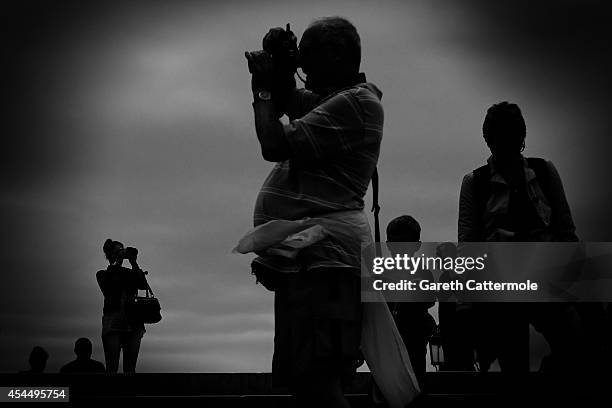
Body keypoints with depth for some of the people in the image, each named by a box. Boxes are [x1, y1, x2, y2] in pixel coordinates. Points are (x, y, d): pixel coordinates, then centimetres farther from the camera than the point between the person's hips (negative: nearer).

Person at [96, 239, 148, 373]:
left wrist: (133, 262, 0)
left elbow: (143, 285, 0)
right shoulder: (103, 274, 11)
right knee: (112, 368, -11)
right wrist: (118, 262, -8)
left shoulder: (130, 273, 18)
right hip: (112, 322, -3)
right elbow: (108, 289, -10)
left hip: (133, 322, 3)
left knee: (130, 369, -1)